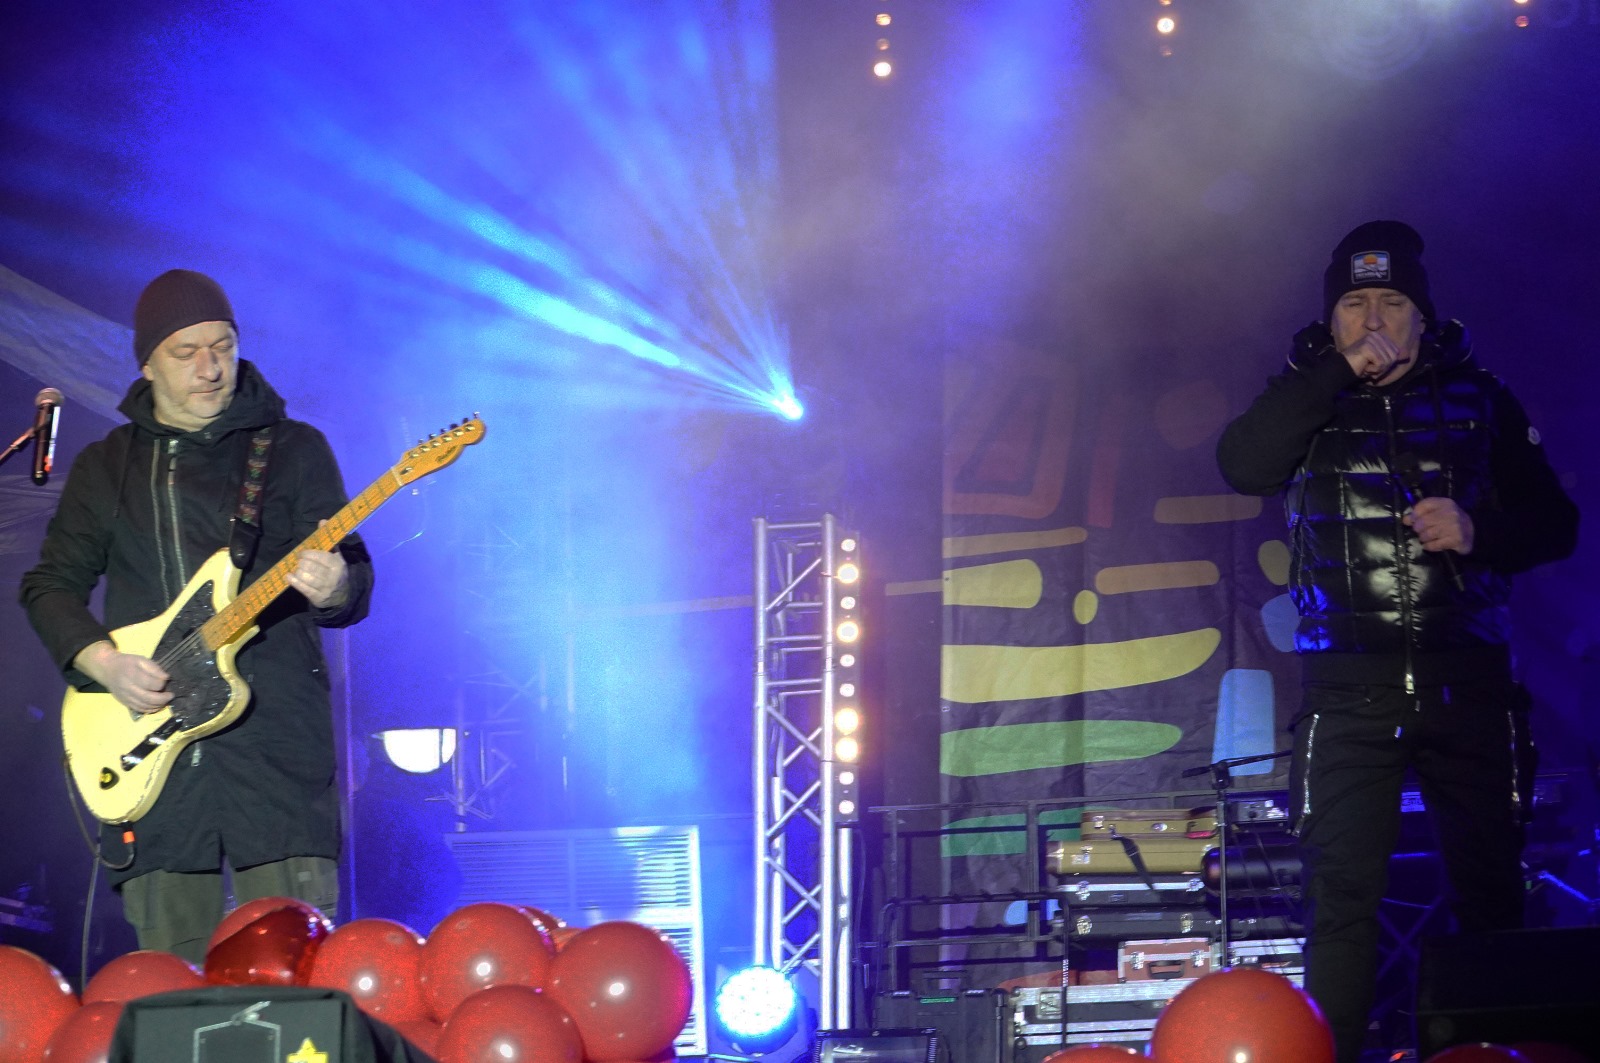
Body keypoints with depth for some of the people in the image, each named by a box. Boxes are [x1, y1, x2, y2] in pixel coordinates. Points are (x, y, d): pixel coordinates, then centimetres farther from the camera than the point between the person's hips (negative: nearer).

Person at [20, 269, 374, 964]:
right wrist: (100, 660, -5)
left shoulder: (293, 449, 9)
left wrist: (333, 589, -20)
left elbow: (355, 587, 5)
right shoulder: (105, 467, 15)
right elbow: (49, 585, 15)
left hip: (277, 740, -2)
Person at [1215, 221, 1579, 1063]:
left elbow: (1555, 524, 11)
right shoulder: (1307, 403, 11)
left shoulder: (1479, 401, 11)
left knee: (1489, 889, 0)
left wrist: (1479, 532, -9)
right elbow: (1243, 465, -10)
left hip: (1466, 679, 1)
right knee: (1341, 896, -6)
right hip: (1351, 688, -1)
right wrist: (1340, 372, -11)